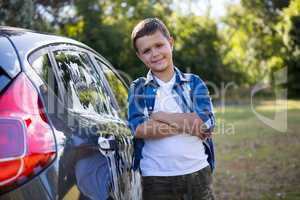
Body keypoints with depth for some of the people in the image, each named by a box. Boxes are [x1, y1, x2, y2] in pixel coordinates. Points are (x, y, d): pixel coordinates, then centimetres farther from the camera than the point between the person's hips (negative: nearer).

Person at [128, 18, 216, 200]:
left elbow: (206, 122, -9)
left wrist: (161, 116, -10)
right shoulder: (138, 89, 4)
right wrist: (186, 125, -14)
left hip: (198, 172, 1)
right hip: (156, 178, -1)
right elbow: (138, 128, -12)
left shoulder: (194, 83, 6)